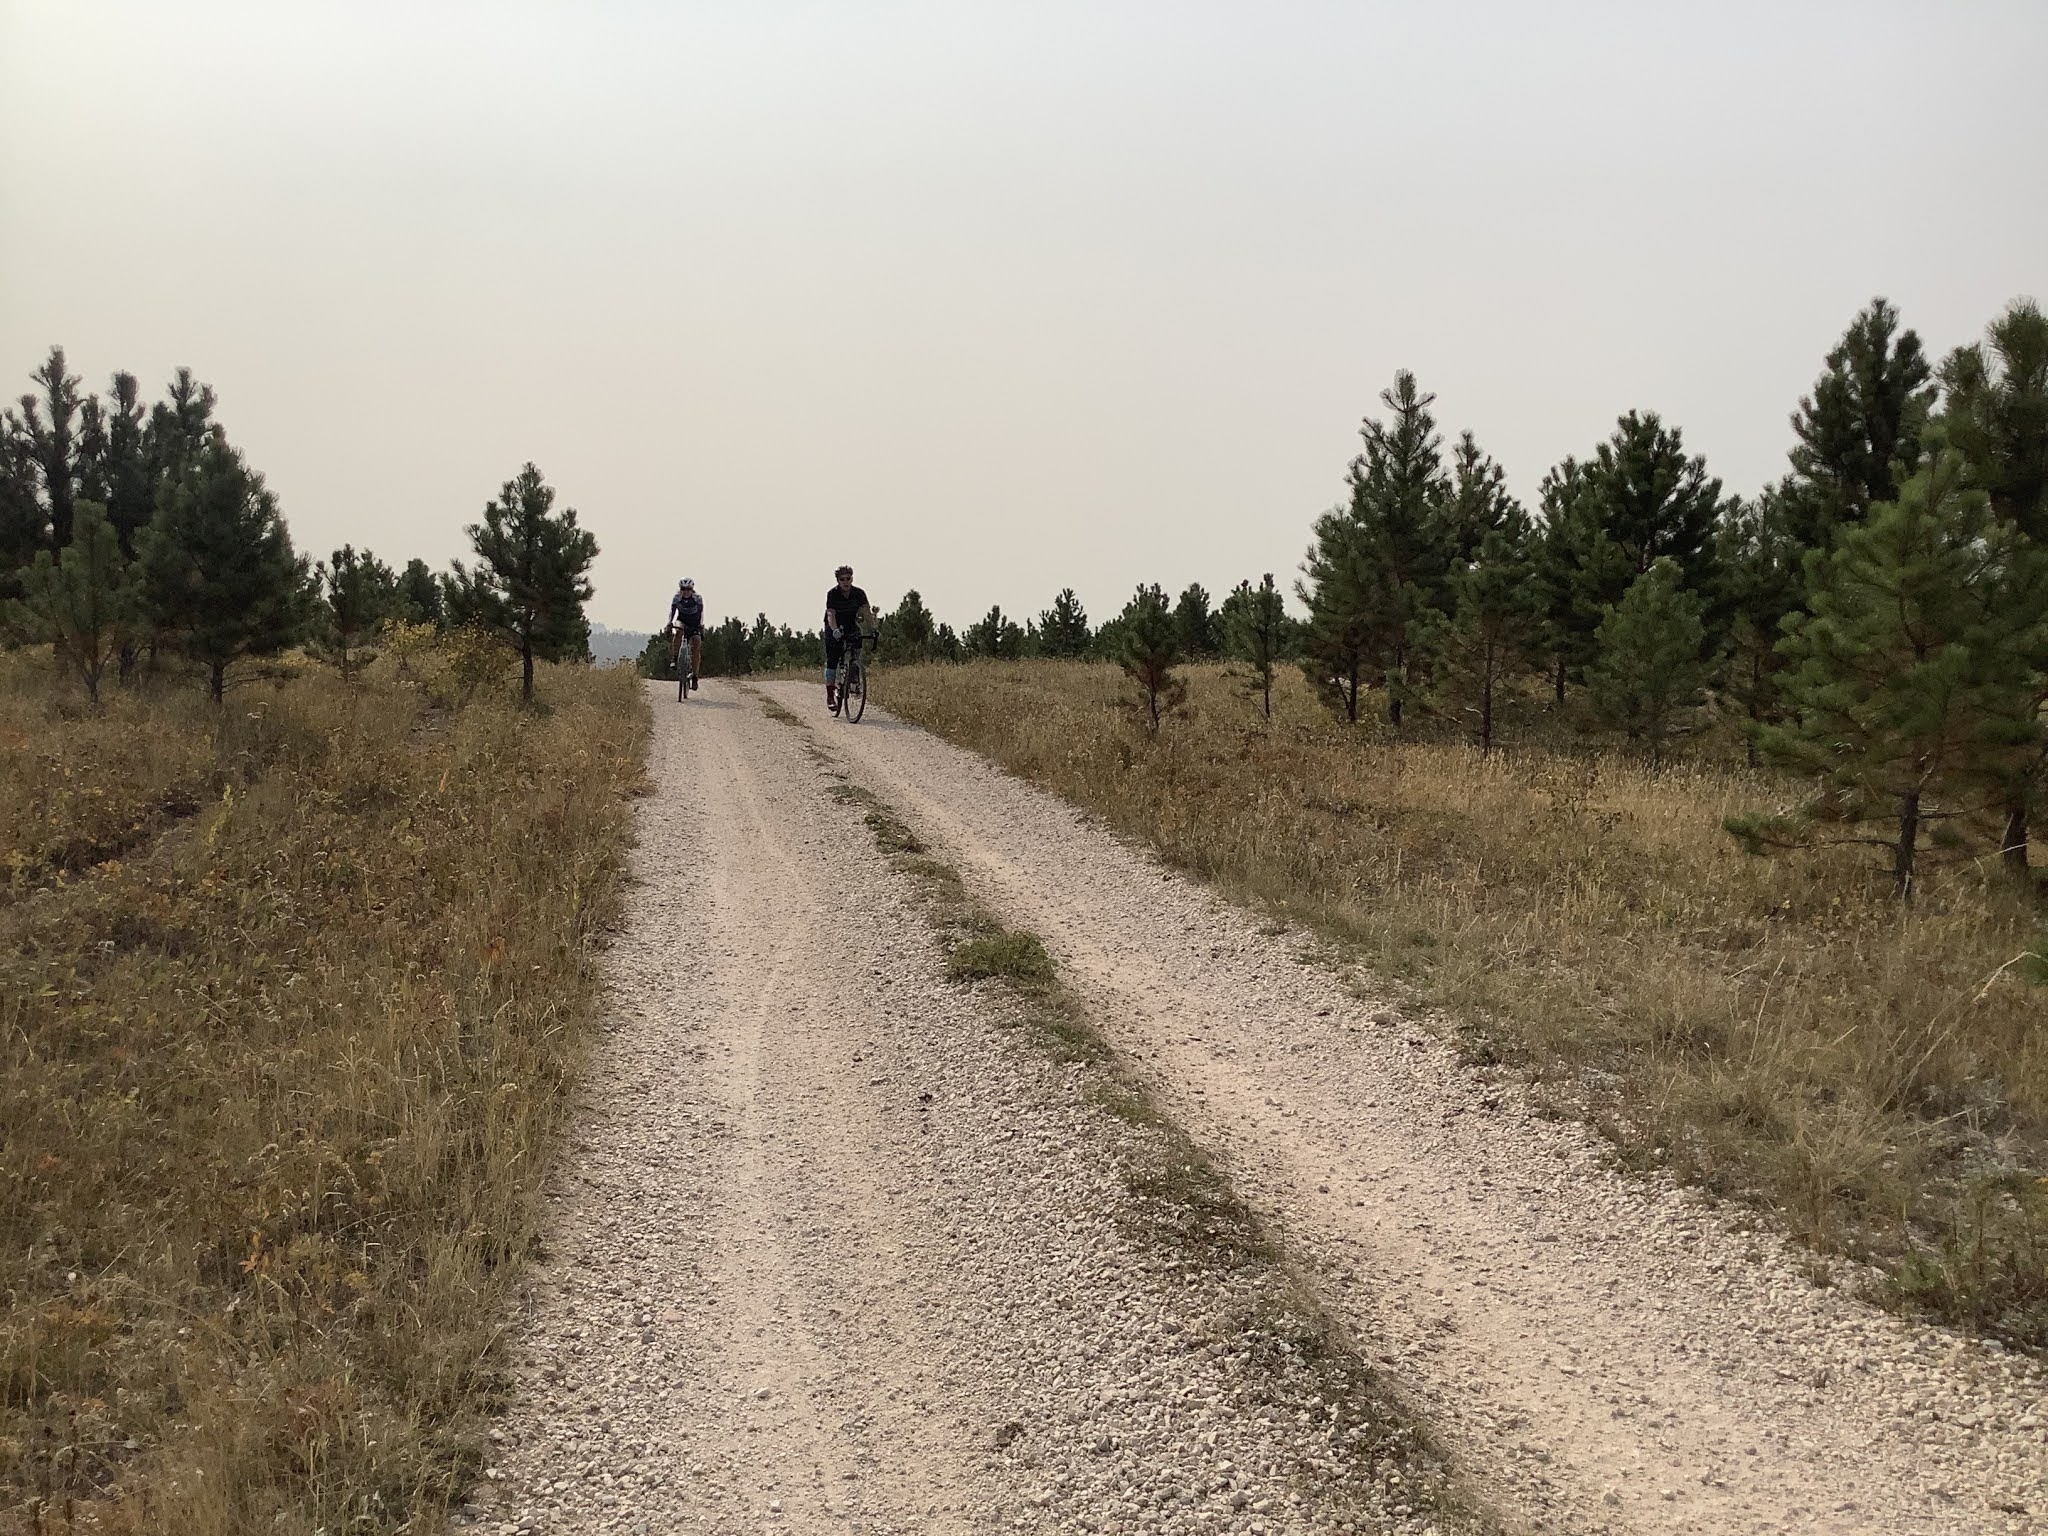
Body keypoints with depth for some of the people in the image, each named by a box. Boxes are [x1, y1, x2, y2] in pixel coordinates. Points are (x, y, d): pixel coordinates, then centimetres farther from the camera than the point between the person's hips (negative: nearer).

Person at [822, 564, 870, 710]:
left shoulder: (859, 593, -14)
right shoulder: (832, 594, -20)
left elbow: (866, 612, -23)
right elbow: (831, 614, -32)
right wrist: (835, 630, -50)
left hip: (851, 626, 2)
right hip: (834, 628, -2)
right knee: (832, 660, -9)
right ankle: (830, 695, -8)